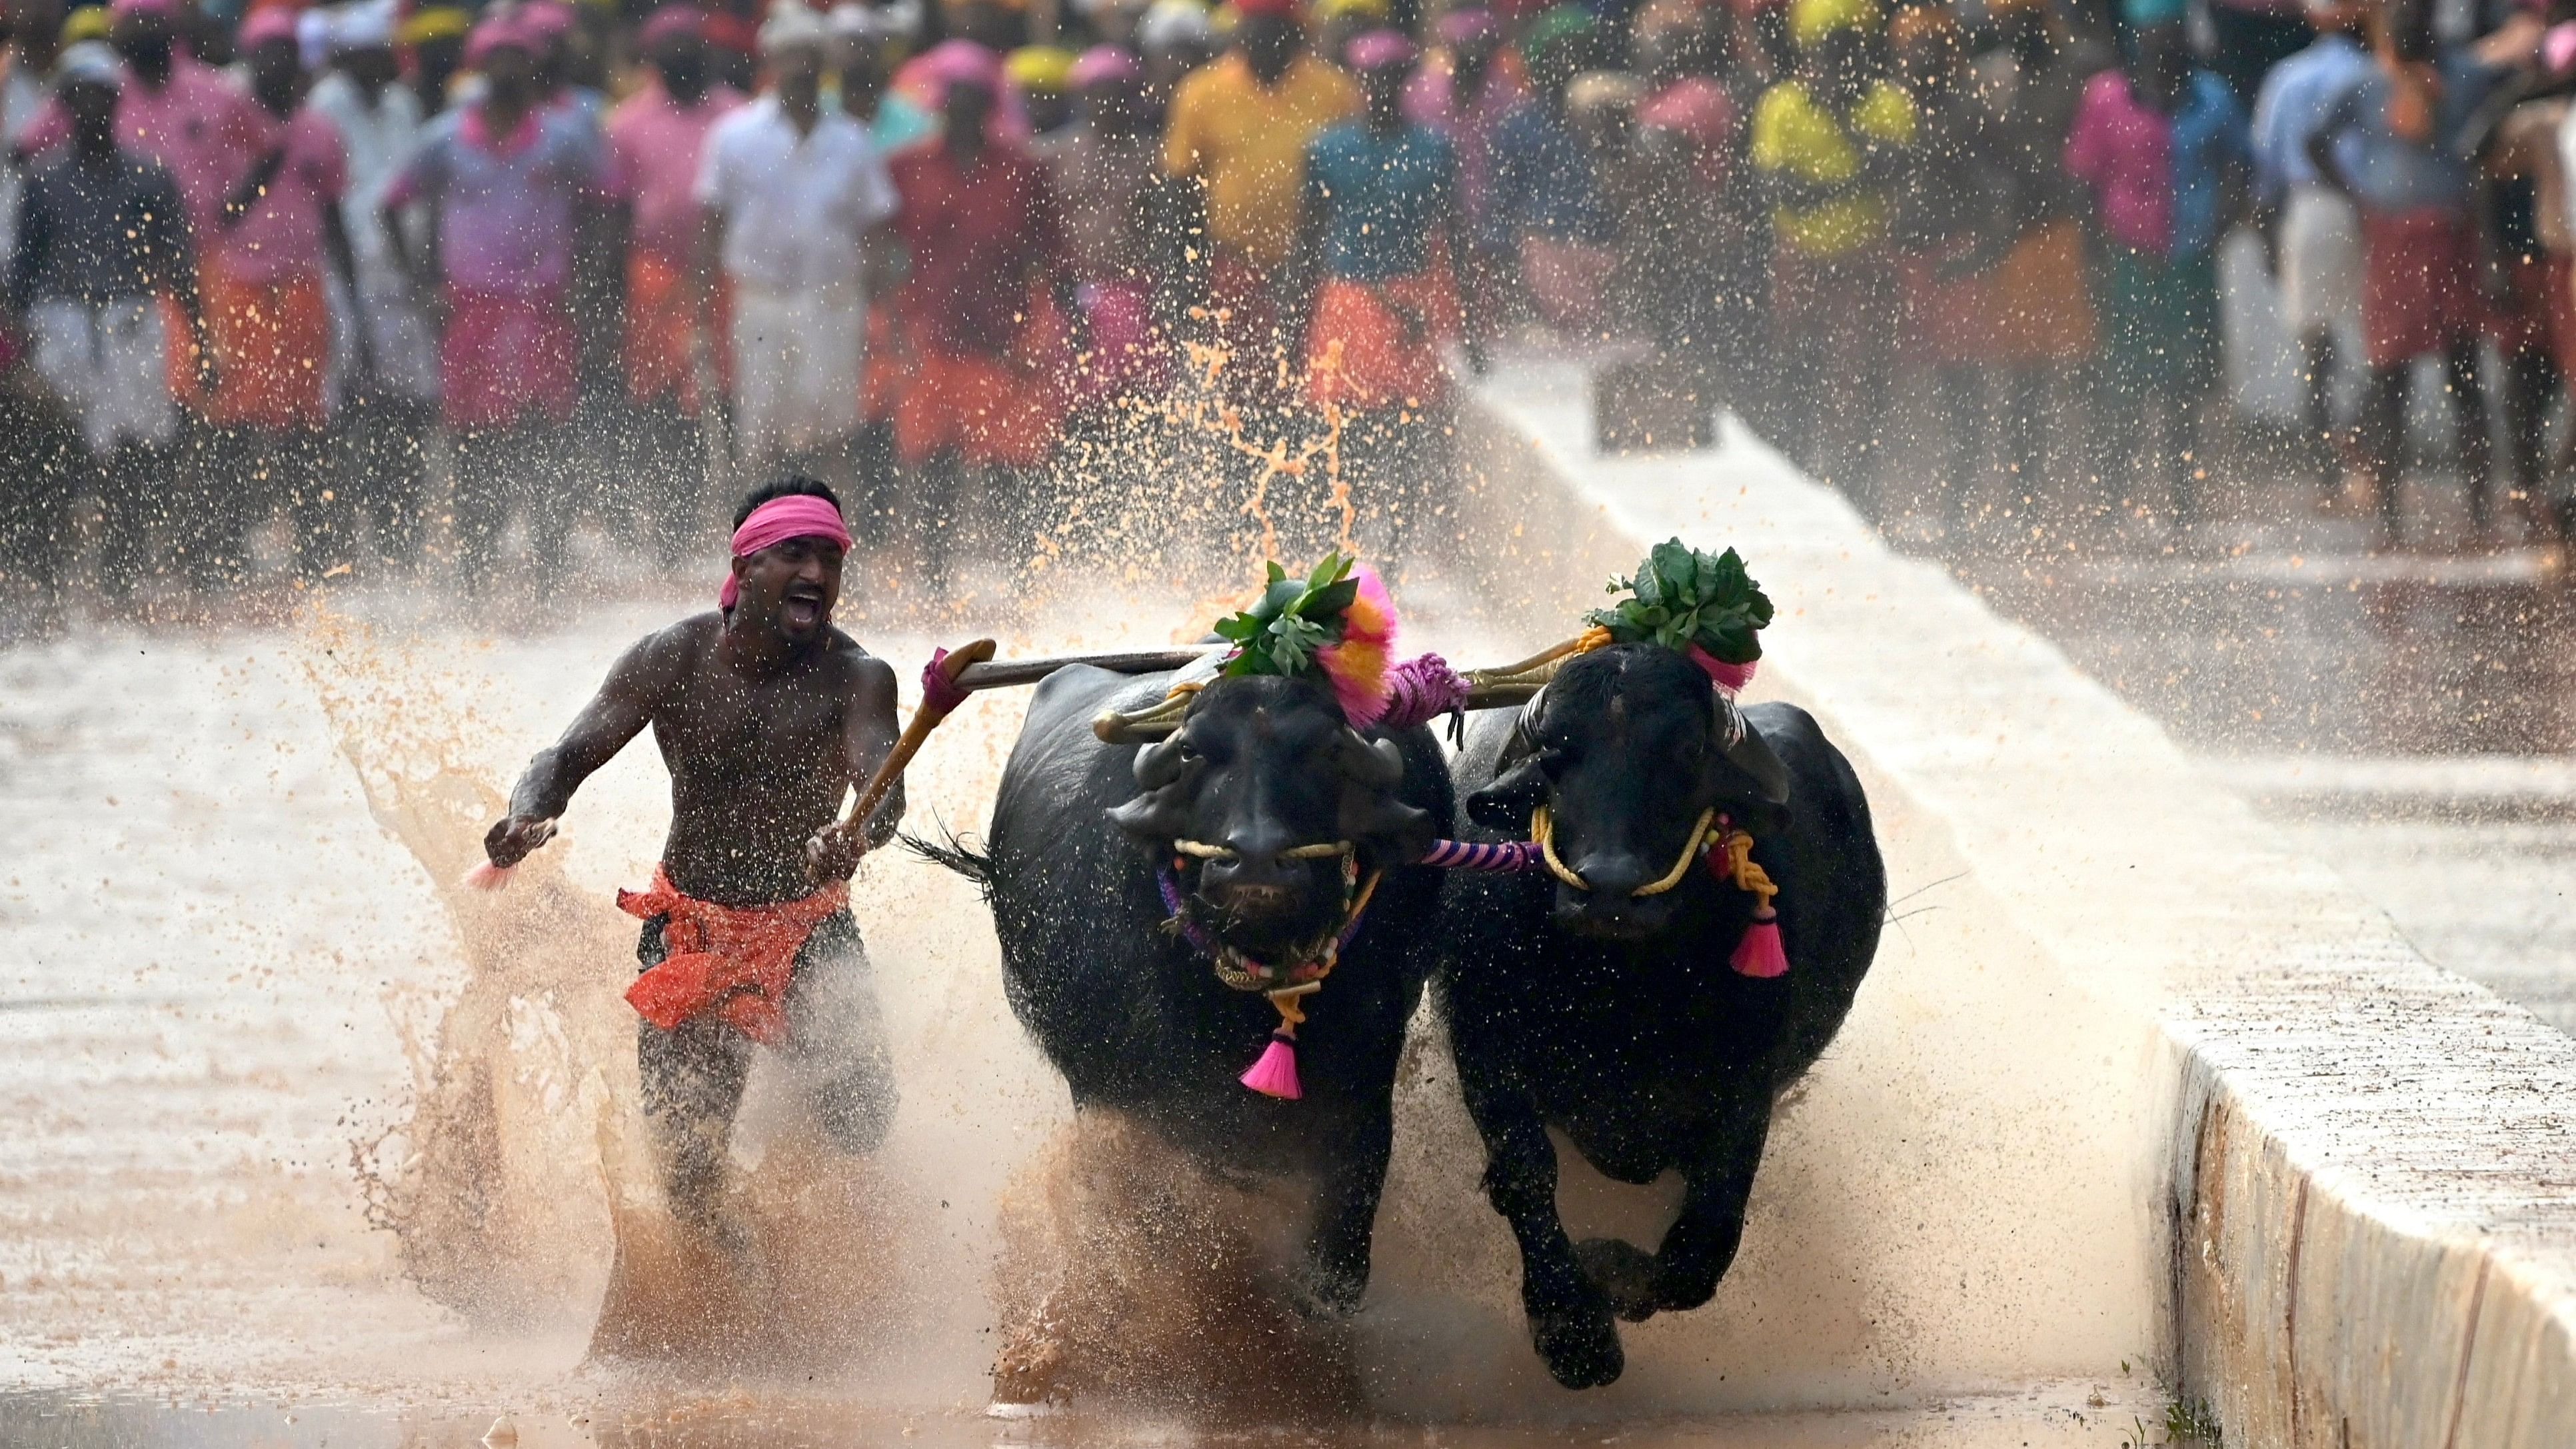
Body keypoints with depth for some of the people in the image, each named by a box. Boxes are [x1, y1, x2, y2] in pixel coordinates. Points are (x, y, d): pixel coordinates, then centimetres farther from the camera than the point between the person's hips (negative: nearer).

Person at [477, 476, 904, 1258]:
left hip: (808, 930, 0)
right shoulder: (674, 659, -10)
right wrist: (527, 816, -38)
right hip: (689, 930, 0)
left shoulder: (854, 678, -14)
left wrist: (856, 835, -56)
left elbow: (882, 783, -31)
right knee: (686, 1163, -8)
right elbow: (571, 753, -14)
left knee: (861, 1121, -17)